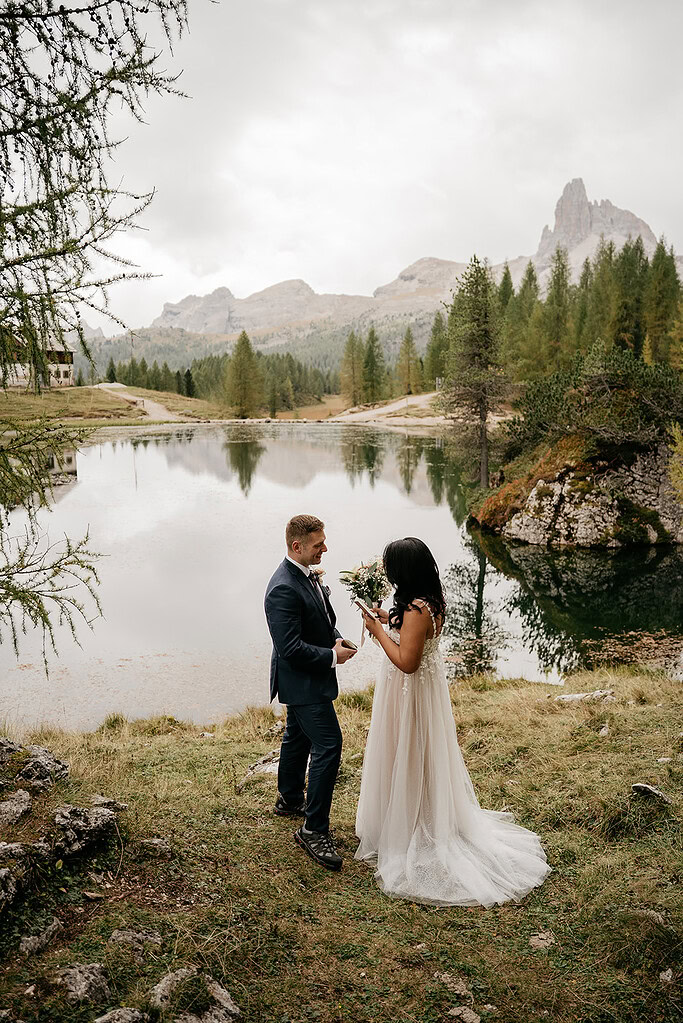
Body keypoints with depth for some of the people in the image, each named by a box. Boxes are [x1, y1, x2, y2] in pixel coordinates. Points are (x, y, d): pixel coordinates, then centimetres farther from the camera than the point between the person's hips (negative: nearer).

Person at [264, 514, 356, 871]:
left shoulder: (308, 574, 3)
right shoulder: (283, 589, -28)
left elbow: (324, 617, 18)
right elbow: (290, 647, -29)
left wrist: (337, 639, -1)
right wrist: (332, 656, -20)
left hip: (305, 679, 10)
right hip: (302, 680, -10)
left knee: (298, 736, 24)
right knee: (328, 745, -10)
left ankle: (290, 798, 45)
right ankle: (314, 829, 0)